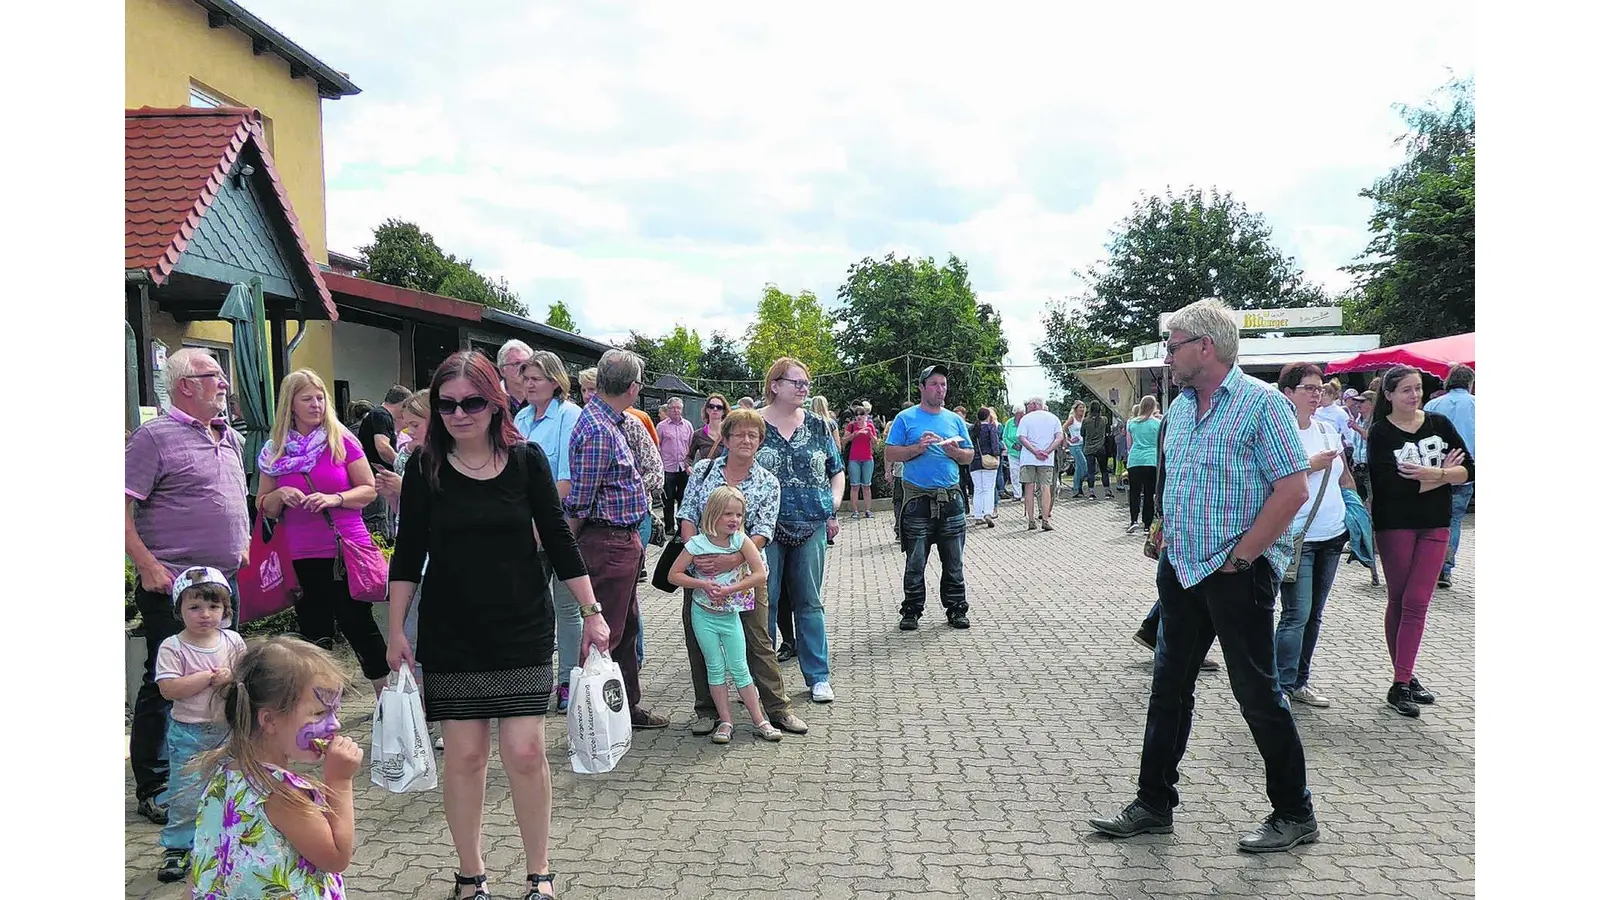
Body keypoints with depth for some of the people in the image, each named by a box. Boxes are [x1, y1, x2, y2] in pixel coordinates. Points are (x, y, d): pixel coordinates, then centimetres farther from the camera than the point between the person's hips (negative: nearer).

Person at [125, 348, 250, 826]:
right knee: (164, 686, 0)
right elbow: (123, 509, -13)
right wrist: (149, 566, -19)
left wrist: (244, 548, 15)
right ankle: (152, 788, 12)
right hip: (172, 585, -7)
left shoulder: (230, 438, 14)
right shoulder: (155, 436, -9)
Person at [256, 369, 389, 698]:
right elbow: (263, 507, 11)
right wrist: (280, 496, -10)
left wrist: (334, 499, -17)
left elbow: (369, 489, -1)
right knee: (314, 637, 11)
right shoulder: (274, 451, 6)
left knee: (360, 627, 2)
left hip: (347, 549, -3)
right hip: (301, 558, 3)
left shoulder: (342, 441, -2)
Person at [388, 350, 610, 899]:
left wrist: (592, 612, 0)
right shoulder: (425, 467, -2)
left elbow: (558, 540, 2)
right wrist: (396, 631, 0)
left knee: (525, 753, -2)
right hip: (450, 637, 0)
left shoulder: (526, 460, -3)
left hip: (523, 633, 0)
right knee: (465, 756, 5)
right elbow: (408, 555, 2)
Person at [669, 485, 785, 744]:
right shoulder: (697, 544, -13)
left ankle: (759, 720, 12)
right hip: (703, 614, 0)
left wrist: (729, 589, -21)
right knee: (715, 668, 6)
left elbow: (760, 573, -17)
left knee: (739, 669, 3)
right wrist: (703, 584, -20)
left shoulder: (741, 541, -12)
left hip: (730, 614, 0)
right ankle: (724, 721, 14)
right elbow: (673, 575, -8)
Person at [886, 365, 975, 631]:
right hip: (918, 500, -3)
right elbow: (889, 454, -3)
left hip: (951, 498, 3)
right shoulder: (906, 418, 1)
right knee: (915, 562, 3)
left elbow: (969, 456, 16)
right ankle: (911, 611, 12)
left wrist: (955, 451, -5)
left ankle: (956, 609, 16)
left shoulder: (955, 420, 13)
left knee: (953, 562, 7)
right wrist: (918, 447, -15)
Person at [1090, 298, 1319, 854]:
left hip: (1238, 574, -8)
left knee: (1257, 693, 2)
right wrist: (1168, 538, 11)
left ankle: (1295, 815, 19)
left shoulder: (1261, 403, -12)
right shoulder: (1180, 408, 11)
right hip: (1182, 570, 8)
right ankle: (1154, 805, 23)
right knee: (1169, 687, 12)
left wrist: (1238, 558, -17)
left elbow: (1292, 490, -18)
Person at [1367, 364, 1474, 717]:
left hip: (1435, 526, 3)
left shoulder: (1439, 424, 5)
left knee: (1416, 603, -2)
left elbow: (1468, 470, 0)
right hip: (1395, 526, -3)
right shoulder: (1380, 434, -7)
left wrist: (1431, 473, -17)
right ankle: (1406, 678, 14)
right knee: (1399, 601, 5)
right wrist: (1444, 474, -11)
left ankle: (1401, 684, 1)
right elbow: (1394, 486, -18)